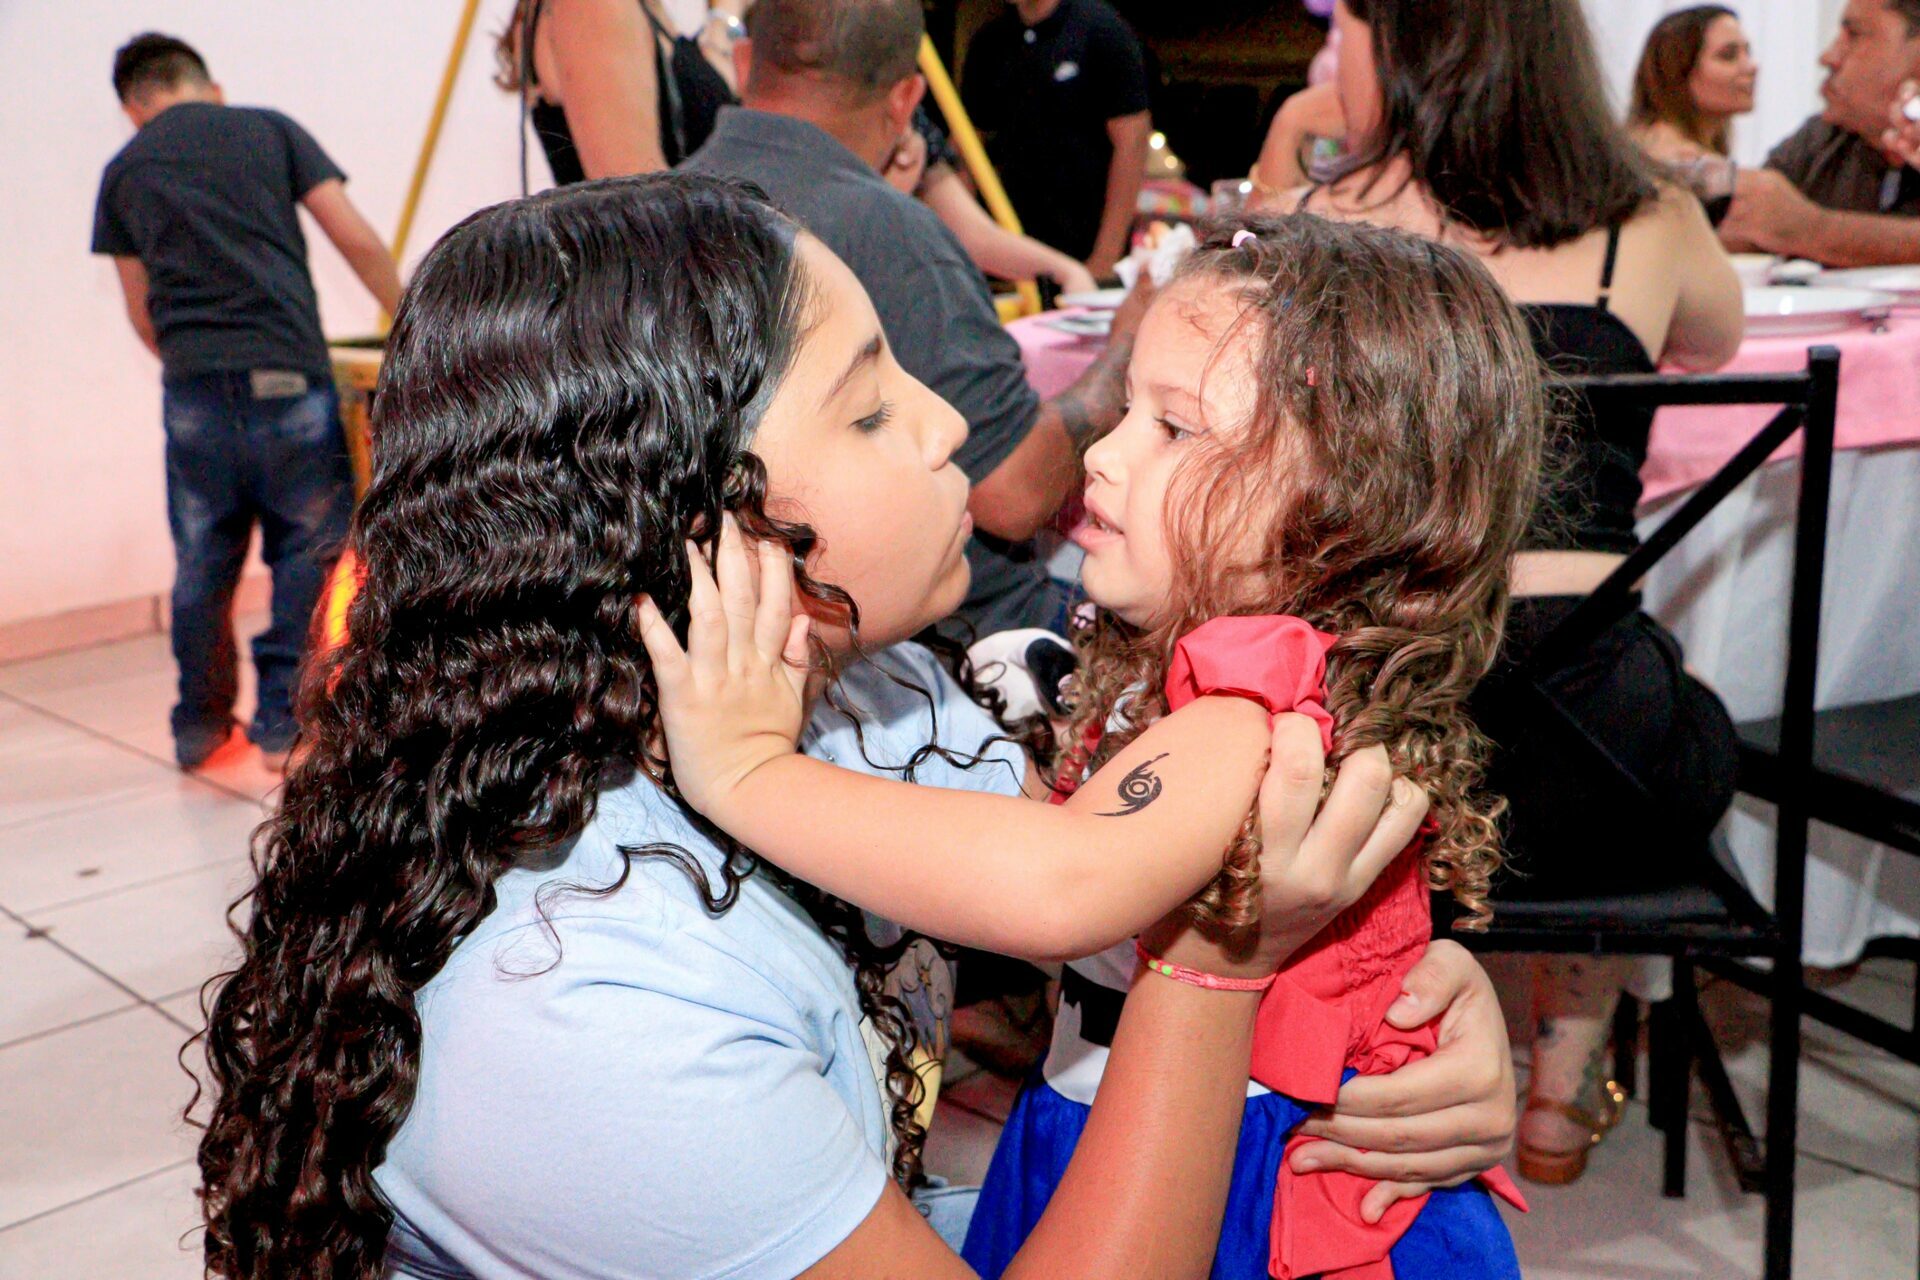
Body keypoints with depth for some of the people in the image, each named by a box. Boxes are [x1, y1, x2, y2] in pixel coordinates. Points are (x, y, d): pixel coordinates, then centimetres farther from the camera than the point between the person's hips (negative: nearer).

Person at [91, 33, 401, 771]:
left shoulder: (125, 172, 16)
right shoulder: (269, 130, 10)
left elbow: (142, 314, 19)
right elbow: (358, 242, 4)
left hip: (193, 385, 3)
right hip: (289, 372, -2)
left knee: (203, 562, 14)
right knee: (308, 549, 8)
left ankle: (200, 725, 25)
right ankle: (283, 721, 7)